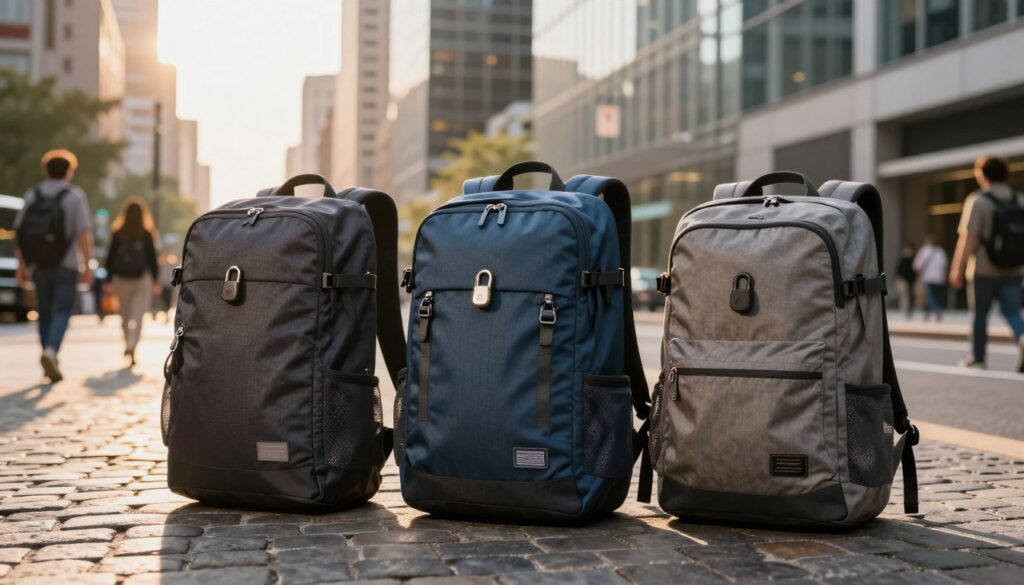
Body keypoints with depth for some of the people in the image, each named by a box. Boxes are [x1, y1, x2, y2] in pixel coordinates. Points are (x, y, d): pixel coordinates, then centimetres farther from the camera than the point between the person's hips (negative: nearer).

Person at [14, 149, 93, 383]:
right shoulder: (75, 195, -5)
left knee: (45, 313, 13)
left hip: (38, 265, 3)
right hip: (66, 265, -3)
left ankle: (50, 363, 16)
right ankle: (50, 351, -23)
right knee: (62, 312, -1)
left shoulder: (31, 195, 4)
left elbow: (20, 233, 3)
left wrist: (21, 266, 8)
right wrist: (87, 266, -8)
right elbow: (83, 234, -11)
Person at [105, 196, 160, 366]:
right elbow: (152, 258, -2)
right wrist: (155, 281, 6)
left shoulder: (117, 234, -1)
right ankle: (131, 347, -23)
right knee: (138, 316, -5)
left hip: (121, 280, 2)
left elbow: (110, 258, 1)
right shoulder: (146, 235, -5)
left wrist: (109, 279, 9)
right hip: (142, 279, -2)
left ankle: (128, 346, 30)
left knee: (125, 316, 17)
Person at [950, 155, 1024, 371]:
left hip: (983, 270, -3)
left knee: (980, 314, 10)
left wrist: (957, 269, -9)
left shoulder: (977, 201, -8)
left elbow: (968, 238, -13)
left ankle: (977, 357, 19)